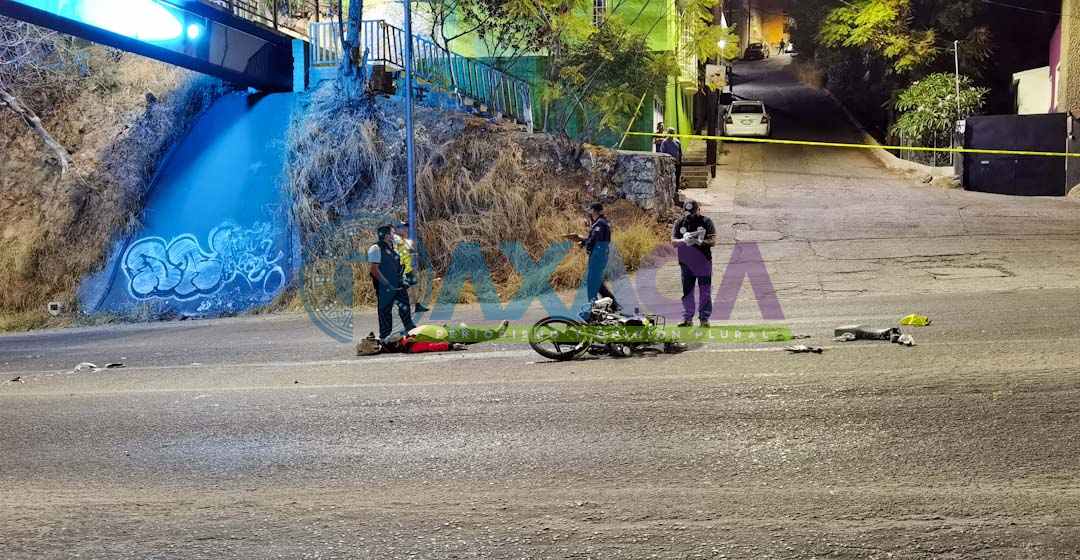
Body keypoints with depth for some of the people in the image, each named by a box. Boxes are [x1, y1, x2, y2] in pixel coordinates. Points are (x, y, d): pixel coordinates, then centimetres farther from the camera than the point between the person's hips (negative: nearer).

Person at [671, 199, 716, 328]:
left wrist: (701, 242, -24)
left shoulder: (706, 222, 0)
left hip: (704, 263, -2)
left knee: (705, 292, 2)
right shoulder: (680, 223, 6)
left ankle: (704, 318, 10)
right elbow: (673, 241, 1)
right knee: (687, 292, 6)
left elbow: (713, 241, -6)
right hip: (686, 263, 2)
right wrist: (683, 241, -20)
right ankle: (687, 318, 12)